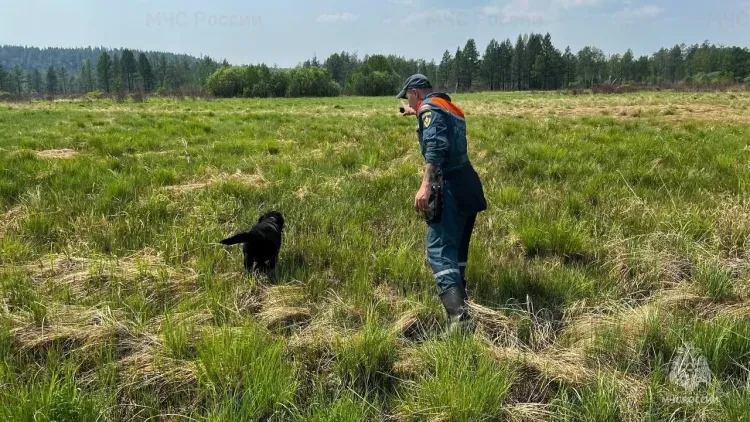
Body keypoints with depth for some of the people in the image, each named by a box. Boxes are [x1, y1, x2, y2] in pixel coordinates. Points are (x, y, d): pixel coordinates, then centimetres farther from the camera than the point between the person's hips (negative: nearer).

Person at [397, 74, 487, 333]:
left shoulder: (429, 108, -6)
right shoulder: (448, 106, 22)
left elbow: (436, 145, -24)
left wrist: (426, 185, -32)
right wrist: (416, 113, 53)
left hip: (450, 188, -10)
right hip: (467, 186, 10)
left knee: (439, 250, -14)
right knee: (457, 248, 21)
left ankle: (460, 317, -26)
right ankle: (459, 300, 32)